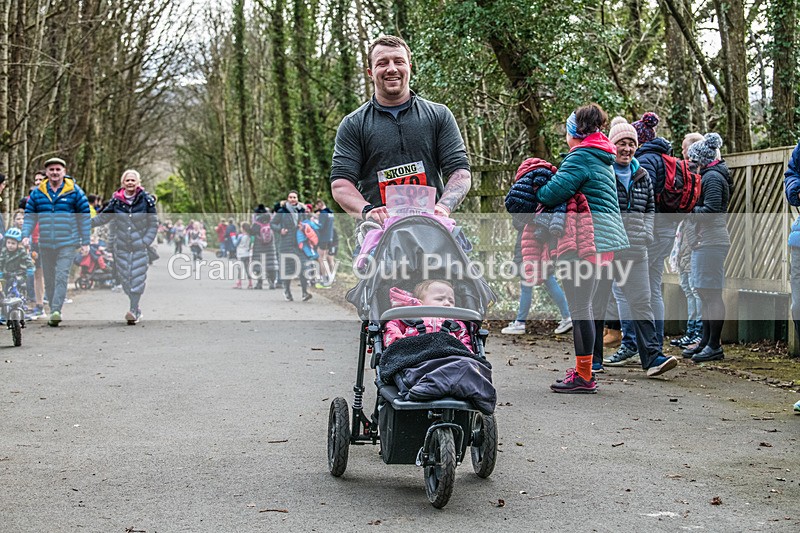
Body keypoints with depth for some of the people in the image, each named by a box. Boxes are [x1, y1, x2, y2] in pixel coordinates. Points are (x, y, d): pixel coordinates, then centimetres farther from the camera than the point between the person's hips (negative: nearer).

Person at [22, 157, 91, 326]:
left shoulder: (74, 191, 1)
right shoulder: (37, 193, 8)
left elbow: (85, 216, 3)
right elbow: (29, 216, 12)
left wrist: (85, 242, 0)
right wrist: (26, 235, -5)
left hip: (67, 244, -4)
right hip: (45, 245, 4)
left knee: (61, 277, -16)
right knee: (49, 281, 7)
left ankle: (56, 311, -22)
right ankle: (53, 313, 16)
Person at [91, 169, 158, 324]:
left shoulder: (146, 200, -3)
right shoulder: (117, 201, 2)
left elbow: (153, 224, 2)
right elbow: (103, 217, 14)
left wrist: (146, 241, -7)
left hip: (140, 247, -2)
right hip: (121, 247, 3)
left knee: (137, 278, -9)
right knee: (124, 278, 2)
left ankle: (133, 311, -9)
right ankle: (136, 308, 15)